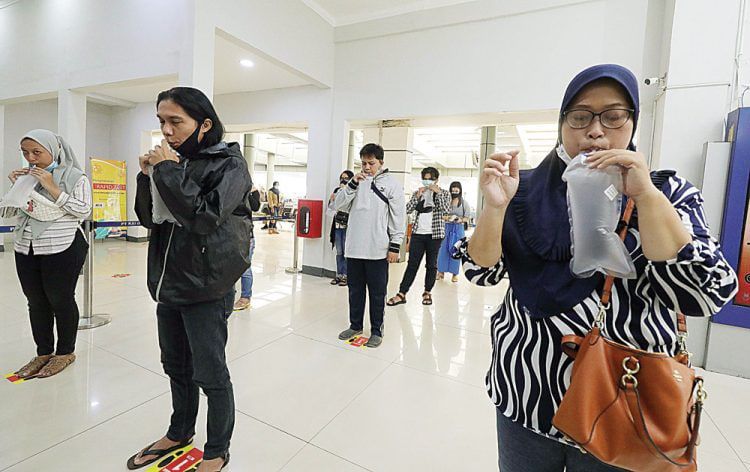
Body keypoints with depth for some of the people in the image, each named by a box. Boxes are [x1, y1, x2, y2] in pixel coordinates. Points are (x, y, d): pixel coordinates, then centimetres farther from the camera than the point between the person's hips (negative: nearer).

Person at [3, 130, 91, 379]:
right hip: (26, 250, 5)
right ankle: (43, 352, 26)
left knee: (61, 300, 5)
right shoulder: (26, 176, 12)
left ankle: (65, 352, 20)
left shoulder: (75, 176, -4)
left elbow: (84, 211, -11)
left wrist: (52, 188, -14)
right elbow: (7, 212, 15)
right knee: (36, 302, 11)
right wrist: (16, 187, 0)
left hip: (63, 250, -5)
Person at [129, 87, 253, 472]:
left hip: (206, 288, -7)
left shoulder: (229, 165, -11)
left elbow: (206, 217, -24)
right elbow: (148, 219, 11)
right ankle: (179, 433, 45)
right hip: (168, 283, 7)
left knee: (210, 374, 6)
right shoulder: (175, 161, 7)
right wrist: (148, 177, -3)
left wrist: (168, 171, -18)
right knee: (176, 366, 22)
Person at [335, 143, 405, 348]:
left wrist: (395, 246, -9)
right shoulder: (357, 181, 11)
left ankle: (376, 331, 22)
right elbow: (339, 205, 4)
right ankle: (355, 325, 32)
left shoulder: (392, 183, -2)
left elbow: (398, 218, -4)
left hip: (378, 250, -4)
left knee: (377, 293, 7)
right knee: (355, 290, 16)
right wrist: (352, 184, -8)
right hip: (354, 247, 5)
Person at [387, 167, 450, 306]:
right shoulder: (418, 192, 12)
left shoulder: (444, 193, 5)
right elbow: (408, 210, 1)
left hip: (434, 233, -2)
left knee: (431, 264, 7)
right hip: (418, 233, 2)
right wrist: (418, 195, -7)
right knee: (412, 263, 0)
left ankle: (427, 292, 19)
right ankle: (402, 294, 1)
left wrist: (438, 192, -13)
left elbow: (446, 209, -13)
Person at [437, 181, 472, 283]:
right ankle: (441, 271, 15)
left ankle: (455, 273, 14)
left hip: (458, 229, 0)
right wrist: (447, 218, -17)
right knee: (443, 250, 3)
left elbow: (467, 217, 4)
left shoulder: (464, 203, 2)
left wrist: (460, 220, -15)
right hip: (447, 228, 0)